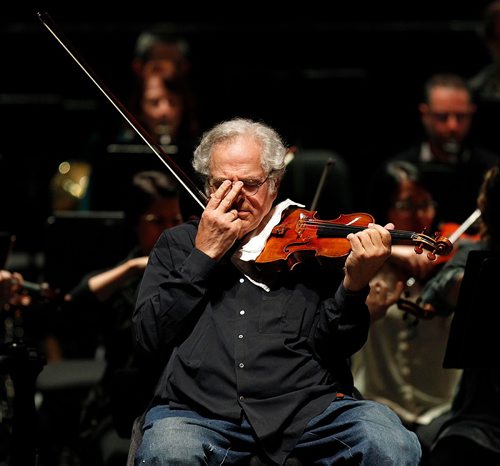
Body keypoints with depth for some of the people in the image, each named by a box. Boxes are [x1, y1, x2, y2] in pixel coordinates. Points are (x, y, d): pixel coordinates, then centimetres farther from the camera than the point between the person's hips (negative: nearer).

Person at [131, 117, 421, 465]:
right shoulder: (177, 244, 17)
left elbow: (334, 344, 4)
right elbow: (149, 339, 4)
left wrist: (354, 285, -16)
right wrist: (204, 256, 1)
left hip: (307, 405, 0)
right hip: (198, 408, 0)